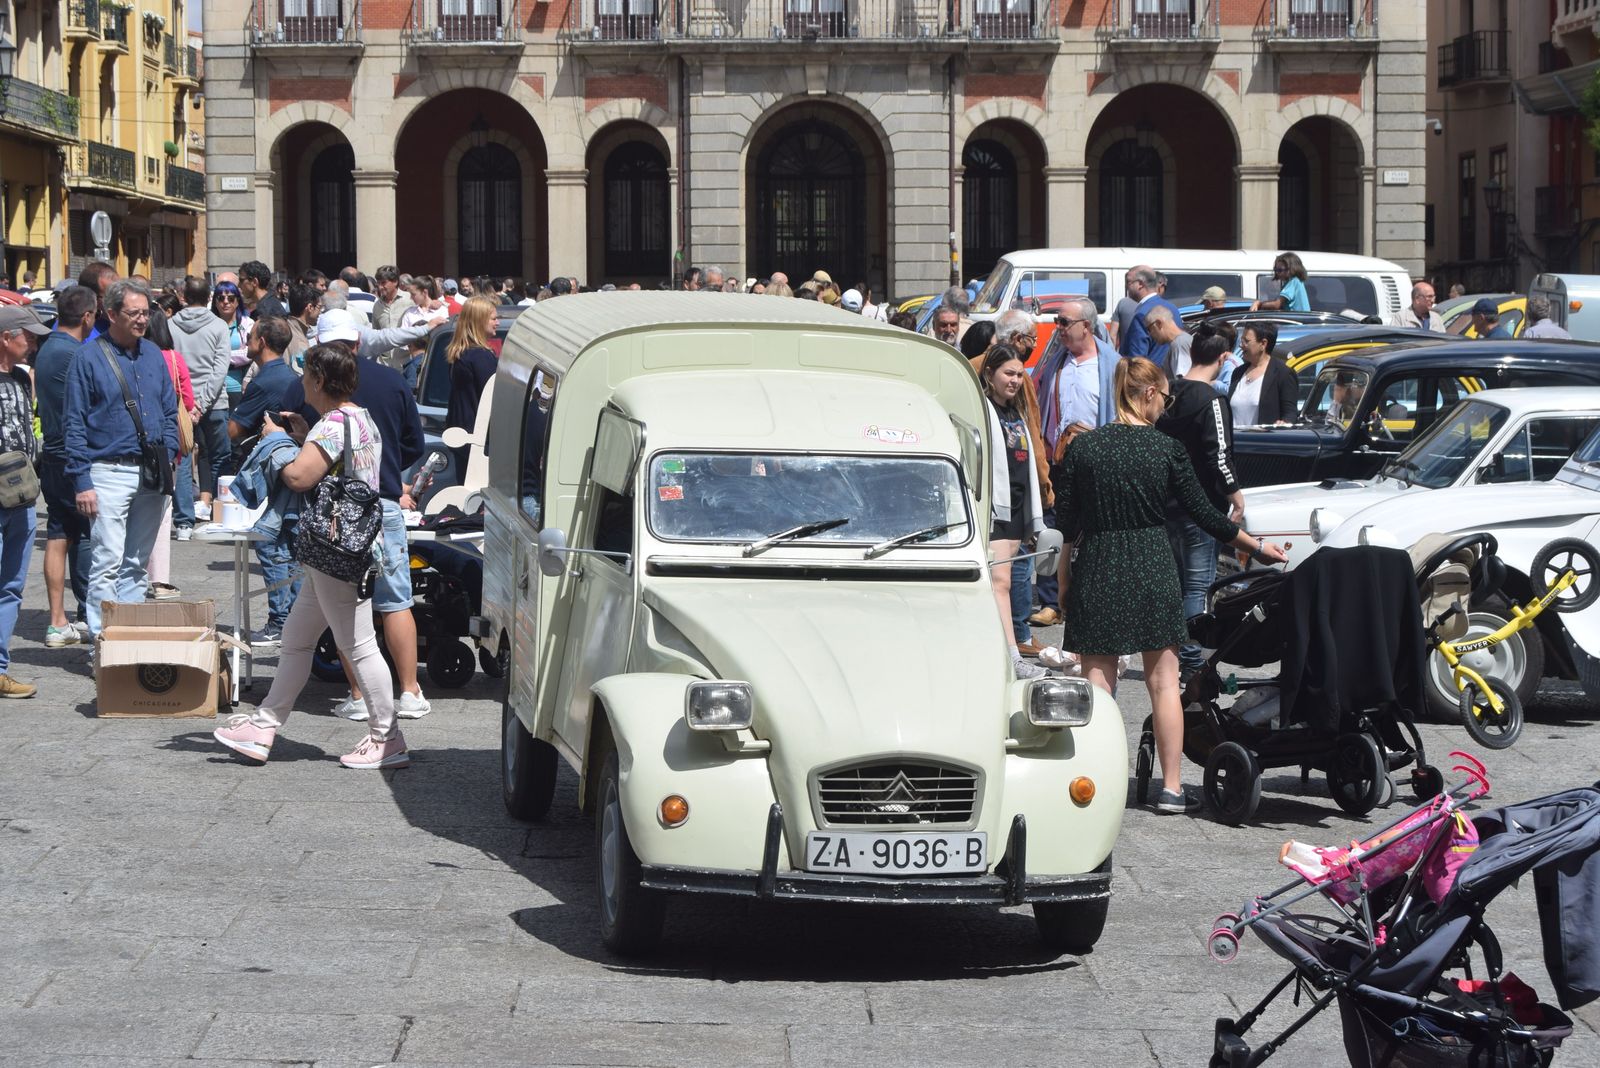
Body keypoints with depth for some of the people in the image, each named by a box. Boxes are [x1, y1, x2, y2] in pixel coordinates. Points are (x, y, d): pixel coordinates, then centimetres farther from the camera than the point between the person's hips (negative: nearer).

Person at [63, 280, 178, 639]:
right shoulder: (89, 358, -4)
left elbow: (170, 411, 19)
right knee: (107, 562, -10)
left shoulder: (152, 353, 12)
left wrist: (167, 459, 6)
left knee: (137, 564, 10)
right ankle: (102, 639, -9)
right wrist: (82, 482, -11)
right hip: (109, 472, -6)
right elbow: (75, 426, -5)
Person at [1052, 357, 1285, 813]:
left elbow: (1065, 523, 0)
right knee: (1163, 681, 7)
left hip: (1097, 570, 1)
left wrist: (1063, 579, 12)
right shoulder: (1166, 449, -4)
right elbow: (1202, 512, 1)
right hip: (1153, 570, 0)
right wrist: (1257, 546, 13)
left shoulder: (1082, 447, -1)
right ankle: (1171, 788, 8)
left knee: (1097, 681, 2)